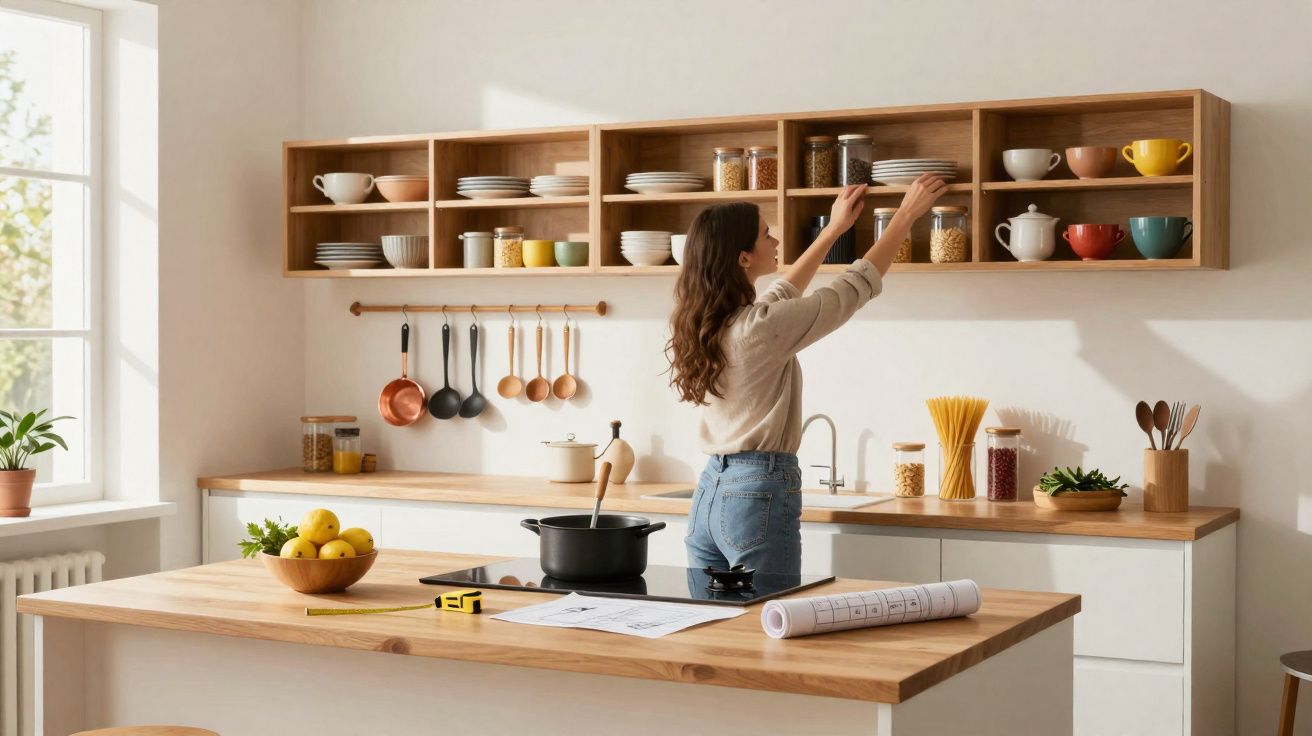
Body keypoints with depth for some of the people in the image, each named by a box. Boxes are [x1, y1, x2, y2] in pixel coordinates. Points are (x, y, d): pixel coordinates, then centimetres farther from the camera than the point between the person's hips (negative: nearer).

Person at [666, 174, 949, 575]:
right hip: (759, 495, -9)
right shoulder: (761, 328, -18)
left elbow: (782, 295, 24)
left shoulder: (697, 324, 6)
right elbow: (858, 286, -6)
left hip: (709, 492, 9)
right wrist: (907, 214, 7)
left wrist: (833, 230, 30)